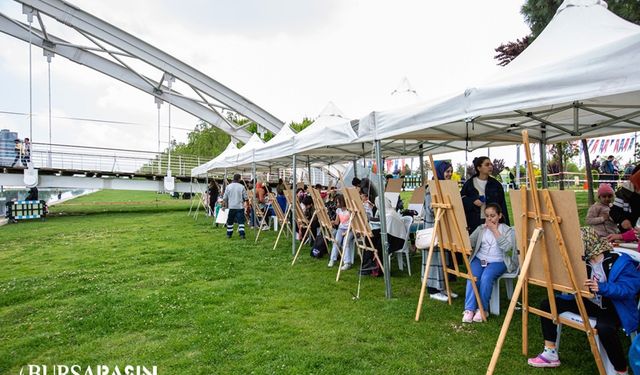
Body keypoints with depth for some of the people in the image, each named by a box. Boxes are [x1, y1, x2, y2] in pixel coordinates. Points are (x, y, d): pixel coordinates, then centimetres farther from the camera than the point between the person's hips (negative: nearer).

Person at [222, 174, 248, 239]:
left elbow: (225, 197, 4)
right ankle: (242, 234, -8)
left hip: (231, 207, 2)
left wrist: (226, 205, 17)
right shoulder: (241, 187, -6)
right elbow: (246, 197, -1)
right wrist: (245, 202, 18)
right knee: (241, 221, 1)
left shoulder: (228, 186, 0)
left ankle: (229, 234, 22)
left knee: (230, 221, 14)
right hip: (240, 206, -2)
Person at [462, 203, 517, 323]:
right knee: (472, 277, -27)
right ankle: (469, 309, -25)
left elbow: (507, 248, -15)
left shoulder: (507, 230, 5)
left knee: (486, 277, -31)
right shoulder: (481, 228, 12)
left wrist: (495, 230, -11)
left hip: (497, 262, -2)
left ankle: (482, 309, -16)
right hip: (479, 259, 3)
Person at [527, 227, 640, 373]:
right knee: (547, 305, -7)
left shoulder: (620, 261, -15)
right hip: (587, 303, 6)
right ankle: (550, 354, 1)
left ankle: (621, 370, -13)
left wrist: (602, 288, -38)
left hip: (612, 308, -6)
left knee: (604, 327, -41)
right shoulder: (581, 260, 1)